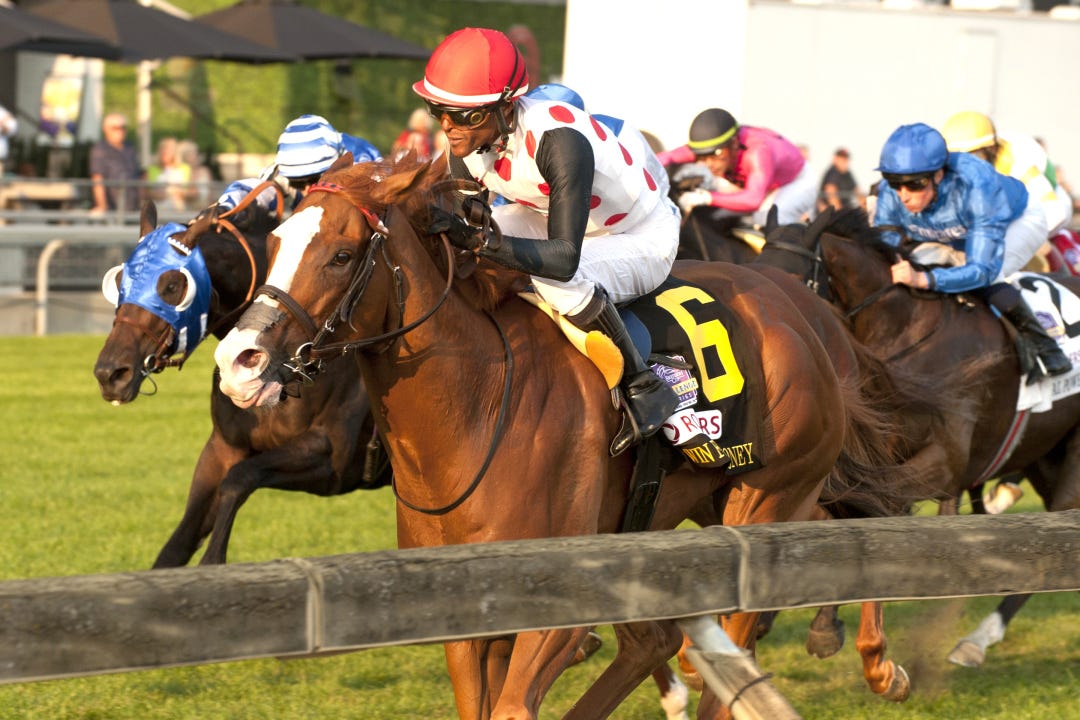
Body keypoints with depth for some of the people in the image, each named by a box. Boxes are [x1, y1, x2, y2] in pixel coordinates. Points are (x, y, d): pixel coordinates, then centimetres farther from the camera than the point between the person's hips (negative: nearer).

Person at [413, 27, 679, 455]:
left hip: (644, 239, -7)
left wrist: (480, 241, -54)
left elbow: (565, 258, -44)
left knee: (557, 282, -38)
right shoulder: (469, 139, -16)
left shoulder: (559, 142, -38)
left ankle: (643, 387, -18)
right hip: (562, 222, 8)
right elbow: (457, 224, -7)